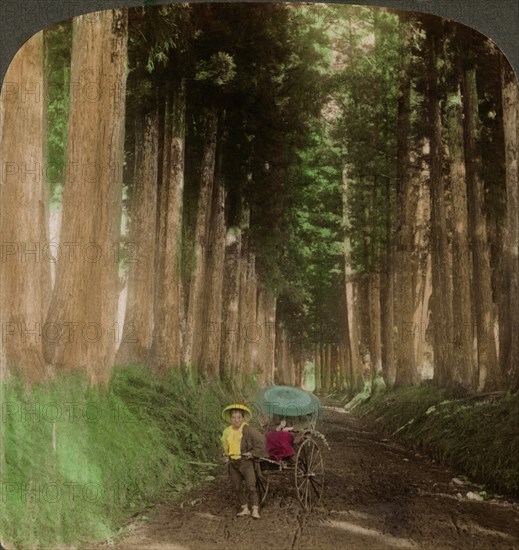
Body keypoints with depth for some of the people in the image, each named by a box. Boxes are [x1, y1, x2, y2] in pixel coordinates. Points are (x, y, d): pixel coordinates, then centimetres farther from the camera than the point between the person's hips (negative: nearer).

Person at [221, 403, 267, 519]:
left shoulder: (248, 429, -12)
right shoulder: (227, 431, 6)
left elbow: (261, 441, -12)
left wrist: (253, 453, -12)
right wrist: (227, 456, 14)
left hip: (245, 462, -5)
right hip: (232, 463, 6)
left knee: (251, 487, -8)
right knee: (238, 487, 9)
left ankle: (255, 510, -6)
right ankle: (245, 509, 19)